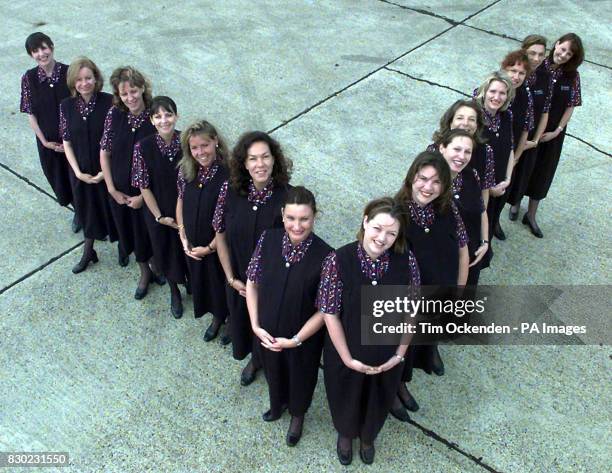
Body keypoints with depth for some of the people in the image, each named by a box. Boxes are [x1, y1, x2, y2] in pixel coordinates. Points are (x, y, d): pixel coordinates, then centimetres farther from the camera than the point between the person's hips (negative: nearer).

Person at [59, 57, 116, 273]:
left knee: (113, 209, 13)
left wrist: (106, 171, -14)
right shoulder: (66, 106, -5)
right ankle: (88, 252, 38)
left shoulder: (109, 102, -14)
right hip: (81, 172, 3)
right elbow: (67, 142, -1)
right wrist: (78, 172, -8)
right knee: (87, 210, 19)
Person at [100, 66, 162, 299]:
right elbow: (104, 152, -2)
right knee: (130, 231, 19)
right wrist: (112, 189, -5)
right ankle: (145, 272, 42)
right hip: (120, 191, 3)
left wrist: (143, 196, -12)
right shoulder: (114, 114, -10)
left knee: (151, 232, 13)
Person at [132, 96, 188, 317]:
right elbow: (144, 187, -11)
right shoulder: (143, 147, -18)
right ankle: (175, 292, 44)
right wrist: (159, 217, -8)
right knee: (166, 252, 18)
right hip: (158, 213, 0)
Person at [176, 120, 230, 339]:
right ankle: (217, 318, 52)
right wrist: (184, 239, -1)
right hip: (193, 246, 5)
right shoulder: (185, 170, -8)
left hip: (219, 247, -5)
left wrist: (210, 248, -13)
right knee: (202, 281, 25)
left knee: (222, 283, 16)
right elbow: (181, 202, 3)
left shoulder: (227, 175, -25)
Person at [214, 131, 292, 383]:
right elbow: (220, 233, -5)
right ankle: (254, 359, 58)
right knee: (244, 323, 26)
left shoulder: (288, 196, -24)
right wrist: (231, 278, -4)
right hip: (240, 281, 3)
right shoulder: (230, 190, -16)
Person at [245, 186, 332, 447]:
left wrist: (296, 340, -18)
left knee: (300, 375, 26)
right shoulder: (268, 239, -19)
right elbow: (252, 282, -7)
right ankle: (277, 403, 65)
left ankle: (297, 415, 59)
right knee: (272, 370, 31)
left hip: (304, 336, -3)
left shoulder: (324, 255, -29)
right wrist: (256, 325, -11)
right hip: (268, 330, 3)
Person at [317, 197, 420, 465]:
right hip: (347, 356, -1)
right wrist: (347, 358, -15)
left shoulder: (407, 262, -19)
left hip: (387, 358, 2)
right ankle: (345, 435, 62)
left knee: (378, 403, 28)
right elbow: (330, 313, -18)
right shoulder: (338, 260, -26)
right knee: (346, 401, 27)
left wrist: (400, 354, -7)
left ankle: (368, 437, 62)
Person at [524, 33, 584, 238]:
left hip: (552, 134, 2)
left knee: (542, 173, 11)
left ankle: (531, 216, 25)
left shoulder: (572, 76, -6)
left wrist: (556, 131, -7)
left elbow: (570, 107, -1)